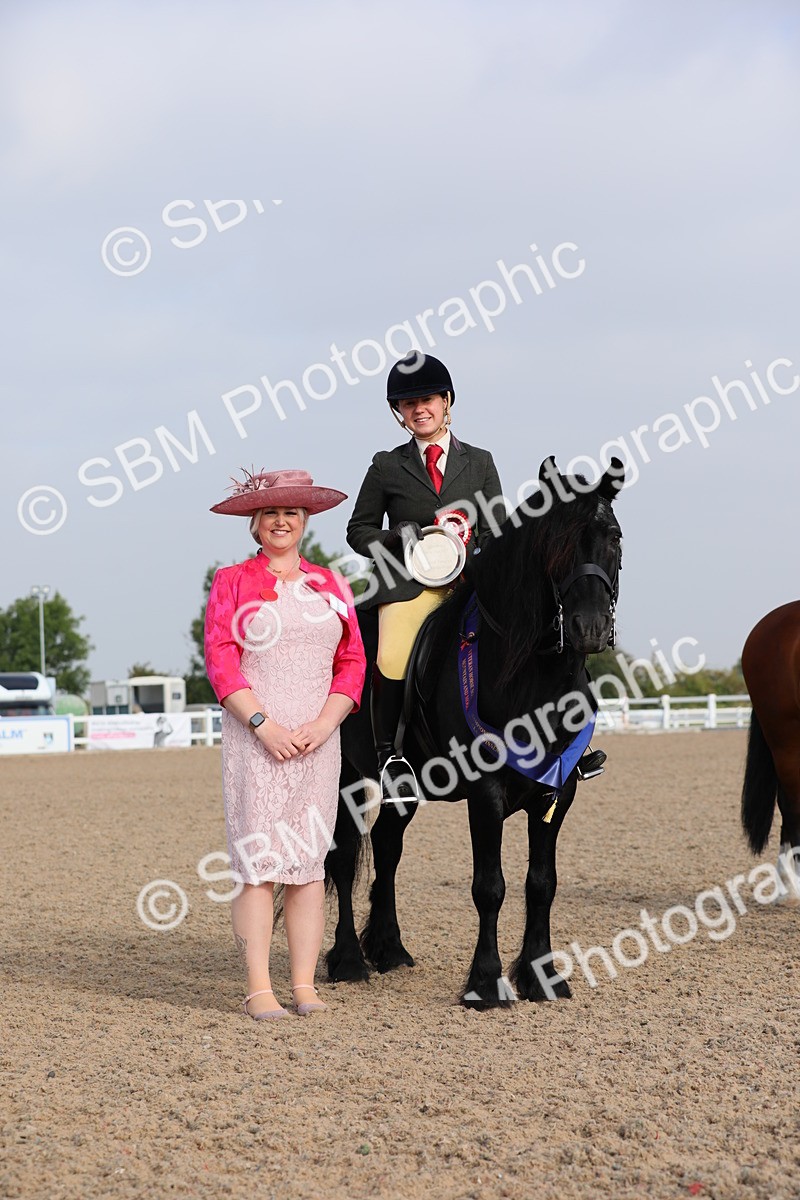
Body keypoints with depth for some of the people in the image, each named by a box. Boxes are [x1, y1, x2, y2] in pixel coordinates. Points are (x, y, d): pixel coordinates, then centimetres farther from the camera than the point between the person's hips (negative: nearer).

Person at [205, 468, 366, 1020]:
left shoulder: (331, 585, 13)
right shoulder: (232, 583, 4)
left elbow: (353, 663, 8)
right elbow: (221, 662, -4)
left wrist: (323, 725, -7)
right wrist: (262, 723, -15)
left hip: (317, 741, 3)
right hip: (254, 740, -3)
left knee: (309, 861, 4)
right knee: (259, 859, -5)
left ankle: (305, 985, 8)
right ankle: (259, 988, -2)